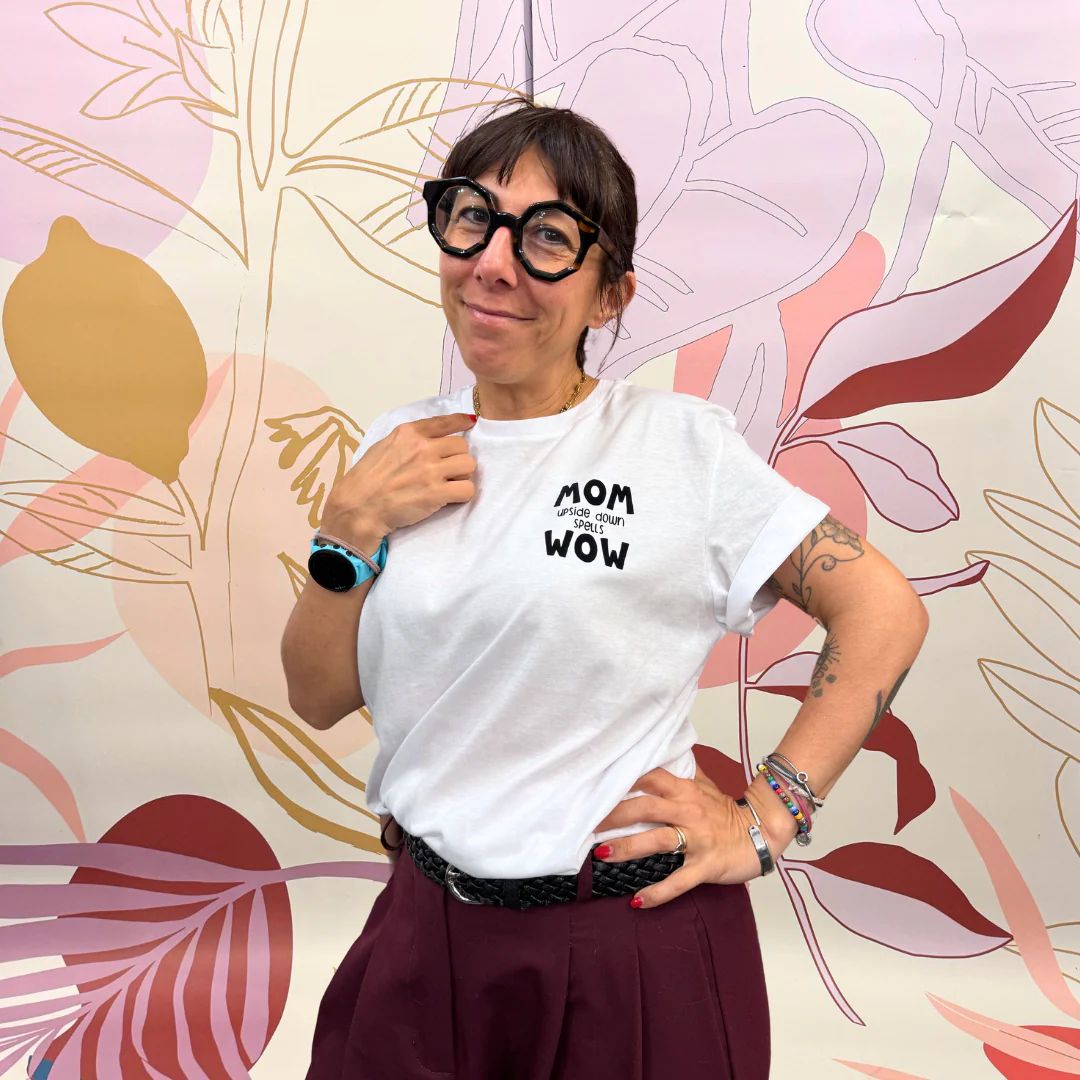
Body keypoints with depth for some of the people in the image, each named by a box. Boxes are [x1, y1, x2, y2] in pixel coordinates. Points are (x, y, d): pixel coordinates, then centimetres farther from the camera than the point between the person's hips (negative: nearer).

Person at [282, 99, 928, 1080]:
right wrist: (353, 528, -11)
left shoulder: (679, 442, -11)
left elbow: (883, 610, -10)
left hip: (634, 953, -4)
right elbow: (318, 696, 3)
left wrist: (766, 821, -12)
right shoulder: (401, 449, 2)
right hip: (428, 932, 4)